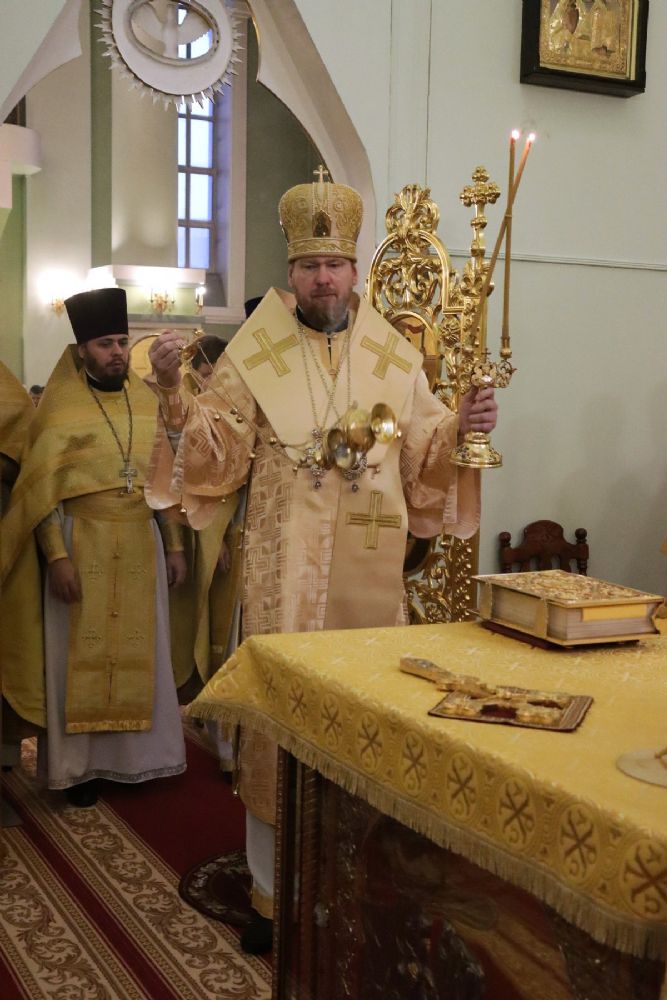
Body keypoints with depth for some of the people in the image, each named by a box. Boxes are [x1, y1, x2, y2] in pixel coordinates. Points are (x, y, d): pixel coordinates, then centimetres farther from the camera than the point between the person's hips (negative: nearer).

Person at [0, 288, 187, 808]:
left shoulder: (148, 401, 7)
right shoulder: (59, 408, -6)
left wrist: (175, 545, 7)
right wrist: (57, 556, -16)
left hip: (141, 544, 4)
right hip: (82, 545, -4)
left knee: (139, 650, 10)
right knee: (80, 655, 3)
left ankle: (136, 755, 23)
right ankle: (77, 763, 13)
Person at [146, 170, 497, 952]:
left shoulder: (392, 355, 7)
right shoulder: (254, 354, 0)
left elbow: (423, 453, 9)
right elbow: (215, 450, -4)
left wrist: (462, 426, -9)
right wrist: (175, 394, -20)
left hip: (369, 571, 3)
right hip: (286, 574, -2)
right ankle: (273, 891, 17)